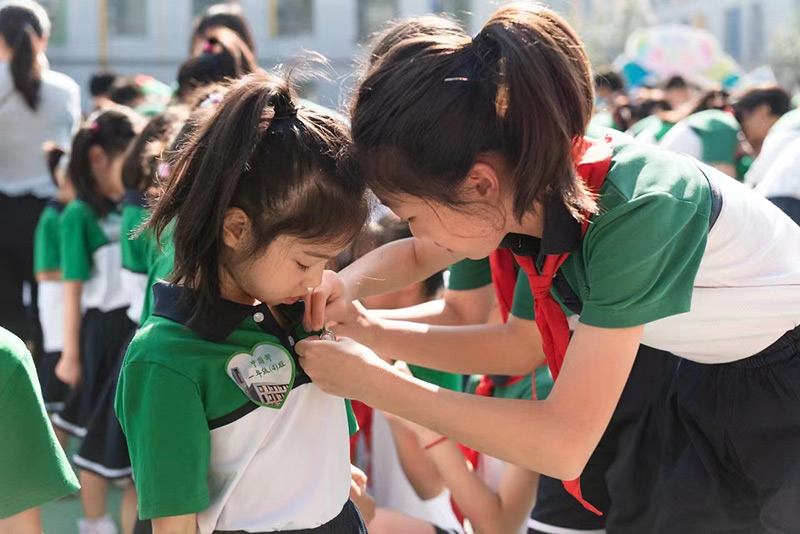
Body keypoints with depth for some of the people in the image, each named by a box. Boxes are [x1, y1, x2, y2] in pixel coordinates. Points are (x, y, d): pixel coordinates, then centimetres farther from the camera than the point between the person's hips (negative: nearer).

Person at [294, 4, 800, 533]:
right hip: (714, 372, 6)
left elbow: (563, 442, -38)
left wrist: (370, 381, -33)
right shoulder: (532, 187, -14)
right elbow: (415, 255, 7)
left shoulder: (633, 211, -36)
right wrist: (347, 287, -16)